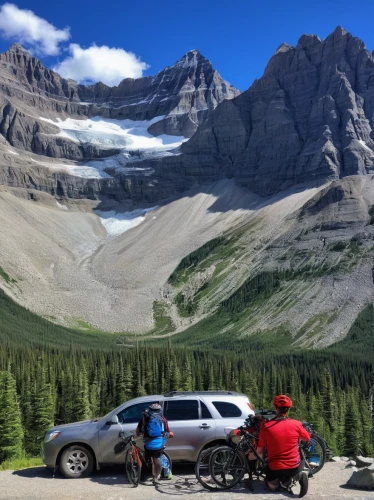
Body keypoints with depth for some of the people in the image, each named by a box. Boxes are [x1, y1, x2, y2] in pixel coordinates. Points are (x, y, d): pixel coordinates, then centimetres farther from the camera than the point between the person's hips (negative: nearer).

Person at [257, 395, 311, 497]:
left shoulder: (266, 426, -13)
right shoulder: (296, 424, -11)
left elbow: (260, 451, -5)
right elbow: (307, 438, 10)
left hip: (274, 469, 1)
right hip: (294, 467, -1)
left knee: (270, 484, 33)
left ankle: (274, 481, -2)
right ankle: (299, 475, 1)